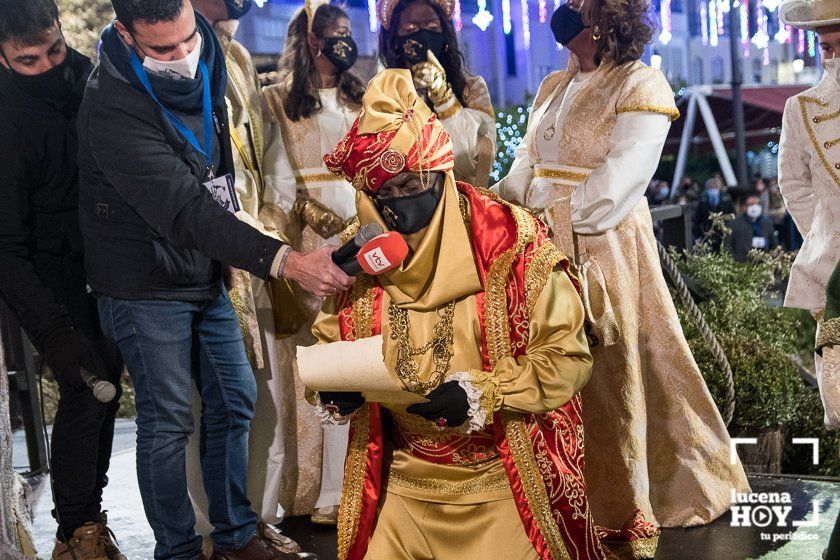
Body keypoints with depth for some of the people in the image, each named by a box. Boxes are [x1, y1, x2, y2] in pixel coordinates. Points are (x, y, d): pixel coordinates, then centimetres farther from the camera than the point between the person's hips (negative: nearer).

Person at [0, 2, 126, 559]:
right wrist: (55, 334, -31)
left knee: (106, 382, 9)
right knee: (86, 387, -13)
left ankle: (90, 513, 23)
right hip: (52, 271, -6)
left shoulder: (87, 75, -5)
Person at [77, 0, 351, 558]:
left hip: (206, 276, 8)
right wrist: (285, 260, -44)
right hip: (147, 287, -7)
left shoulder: (204, 70, -3)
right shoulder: (114, 111, -28)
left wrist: (231, 258, 9)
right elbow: (185, 211, -36)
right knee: (169, 420, 1)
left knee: (234, 400, 13)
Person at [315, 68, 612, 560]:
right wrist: (333, 388, -11)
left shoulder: (511, 242, -14)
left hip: (502, 482, -3)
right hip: (403, 484, 4)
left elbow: (566, 355, -12)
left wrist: (482, 394, -22)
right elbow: (332, 345, 11)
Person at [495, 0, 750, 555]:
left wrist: (556, 217, -15)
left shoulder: (641, 86, -7)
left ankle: (631, 510, 9)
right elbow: (528, 161, 15)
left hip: (605, 250, -7)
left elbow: (619, 180, -15)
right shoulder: (554, 86, 16)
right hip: (546, 250, 7)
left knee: (611, 376, -3)